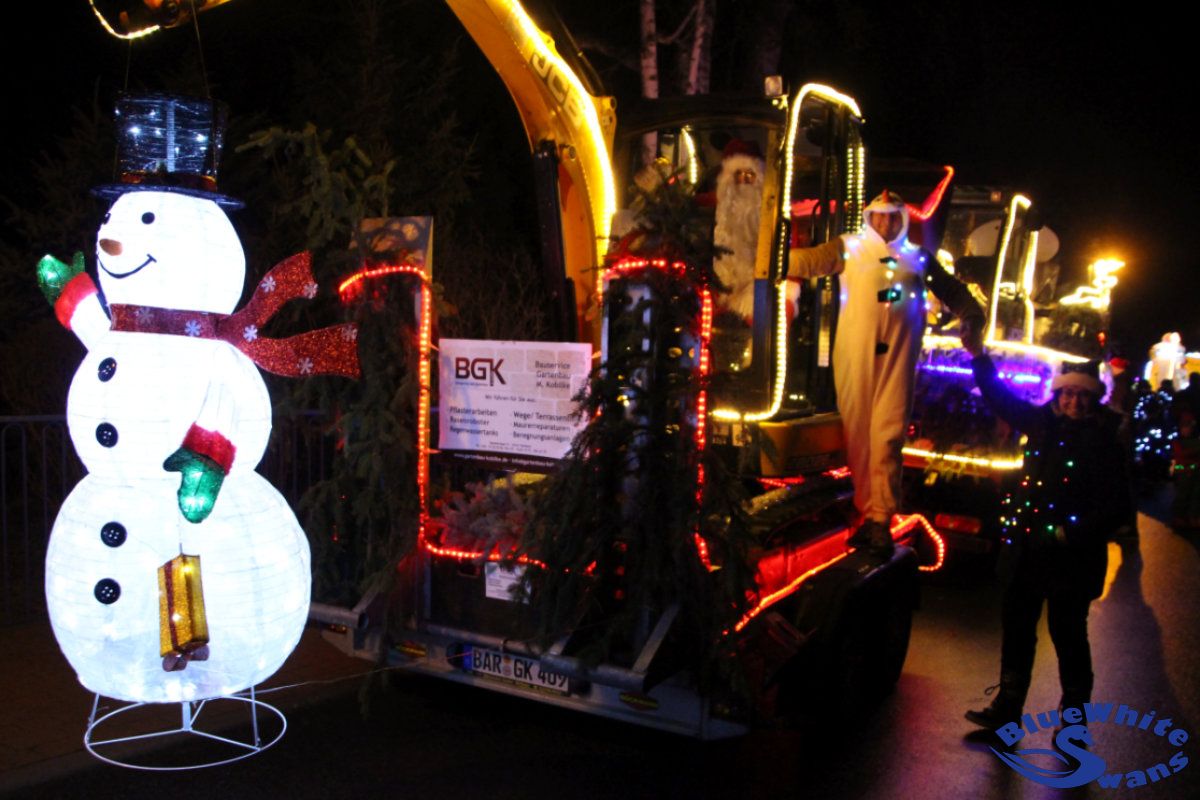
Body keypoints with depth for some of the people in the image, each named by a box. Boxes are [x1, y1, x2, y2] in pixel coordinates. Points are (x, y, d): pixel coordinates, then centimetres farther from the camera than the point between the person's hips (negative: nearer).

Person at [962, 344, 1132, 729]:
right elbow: (1002, 399, 13)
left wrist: (1071, 534, -19)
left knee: (1067, 633, 6)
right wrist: (978, 356, 3)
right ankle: (1007, 707, 27)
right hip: (1028, 547, 5)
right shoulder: (1043, 424, 3)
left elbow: (1117, 506, -11)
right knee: (1017, 625, 13)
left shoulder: (1104, 443, -10)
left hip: (1071, 557, -5)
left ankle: (1074, 716, 24)